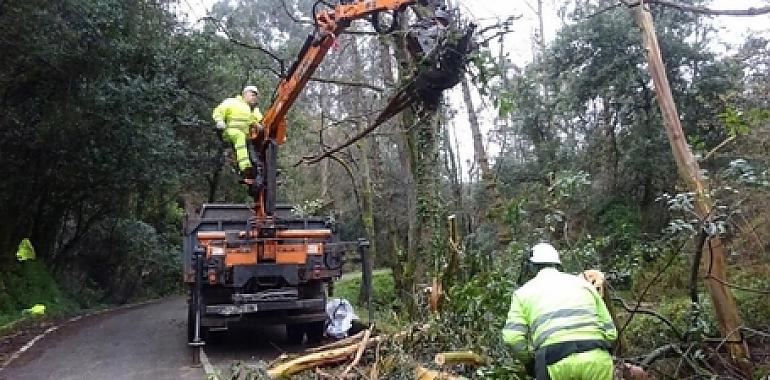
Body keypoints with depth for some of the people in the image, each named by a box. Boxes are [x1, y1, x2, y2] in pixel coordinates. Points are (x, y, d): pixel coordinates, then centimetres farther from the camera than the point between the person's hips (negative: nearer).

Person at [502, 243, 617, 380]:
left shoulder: (524, 291, 19)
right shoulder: (583, 283, 26)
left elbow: (513, 338, 3)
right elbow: (610, 332, 20)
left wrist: (531, 360, 20)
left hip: (556, 362, -2)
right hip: (597, 357, 2)